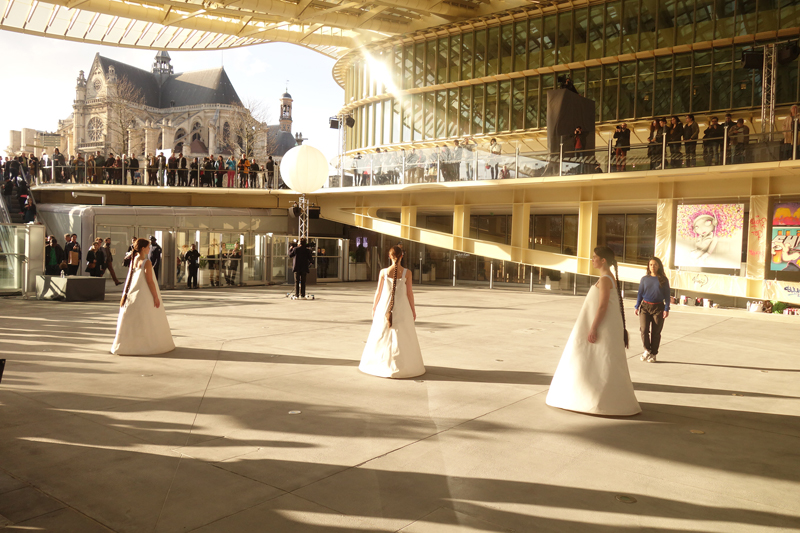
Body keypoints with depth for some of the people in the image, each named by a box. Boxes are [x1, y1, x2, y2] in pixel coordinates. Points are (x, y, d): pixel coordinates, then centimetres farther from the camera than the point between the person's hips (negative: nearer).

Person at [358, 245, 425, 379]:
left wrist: (374, 307, 11)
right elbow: (409, 293, -4)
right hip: (402, 308, 0)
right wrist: (413, 309, 8)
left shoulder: (383, 272, -7)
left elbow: (378, 292, -2)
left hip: (385, 307, 0)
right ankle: (403, 366, 12)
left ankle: (380, 364, 16)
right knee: (402, 337, 9)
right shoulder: (406, 273, -8)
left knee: (381, 337, 11)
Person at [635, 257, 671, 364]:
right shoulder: (644, 279, 6)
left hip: (658, 308, -1)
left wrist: (666, 309, -4)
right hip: (645, 306, 1)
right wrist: (637, 306, 5)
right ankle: (647, 350, 10)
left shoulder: (663, 280, 2)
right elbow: (640, 294, 11)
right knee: (643, 329, -11)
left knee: (655, 332, 2)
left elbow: (667, 295, 4)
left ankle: (653, 354, 15)